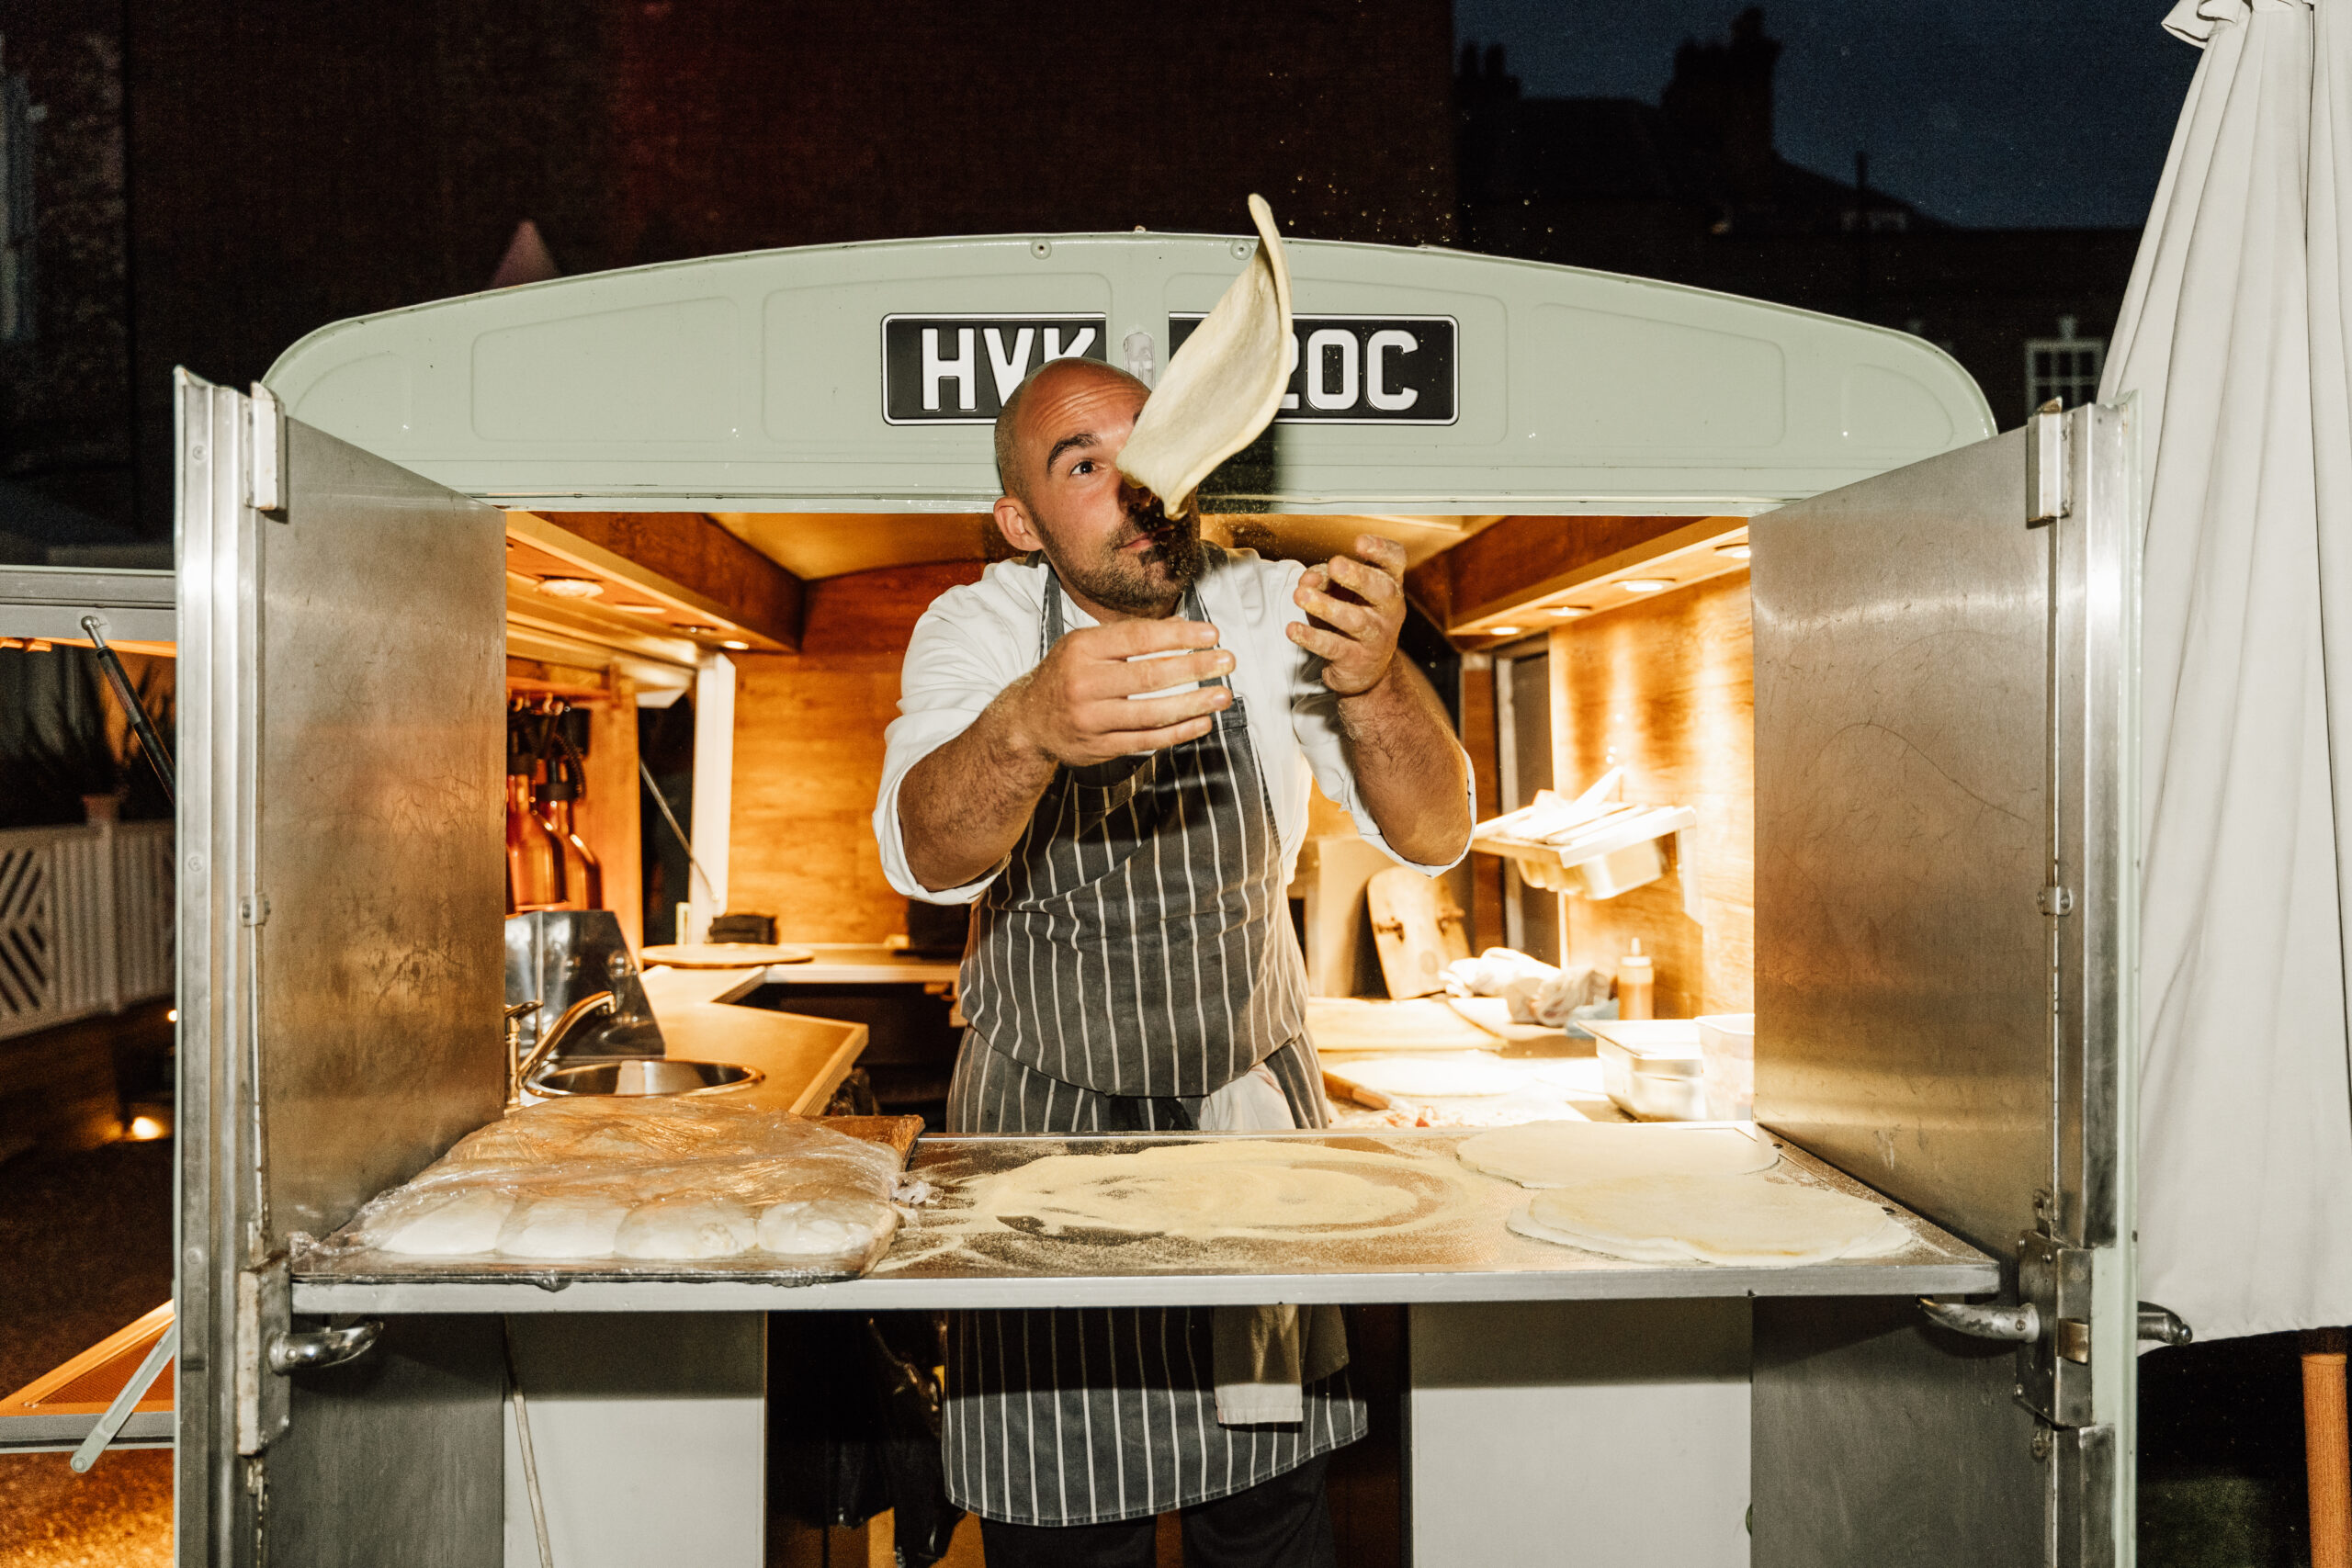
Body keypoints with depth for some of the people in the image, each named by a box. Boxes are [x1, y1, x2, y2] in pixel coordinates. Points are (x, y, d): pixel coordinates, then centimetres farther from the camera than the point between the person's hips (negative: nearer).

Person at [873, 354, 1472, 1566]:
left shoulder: (1267, 609, -9)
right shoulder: (978, 627, -11)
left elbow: (1434, 834, -16)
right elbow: (927, 856, -29)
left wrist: (1372, 681, -37)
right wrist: (1031, 726, -51)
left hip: (1256, 1109, 1)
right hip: (1047, 1130, -1)